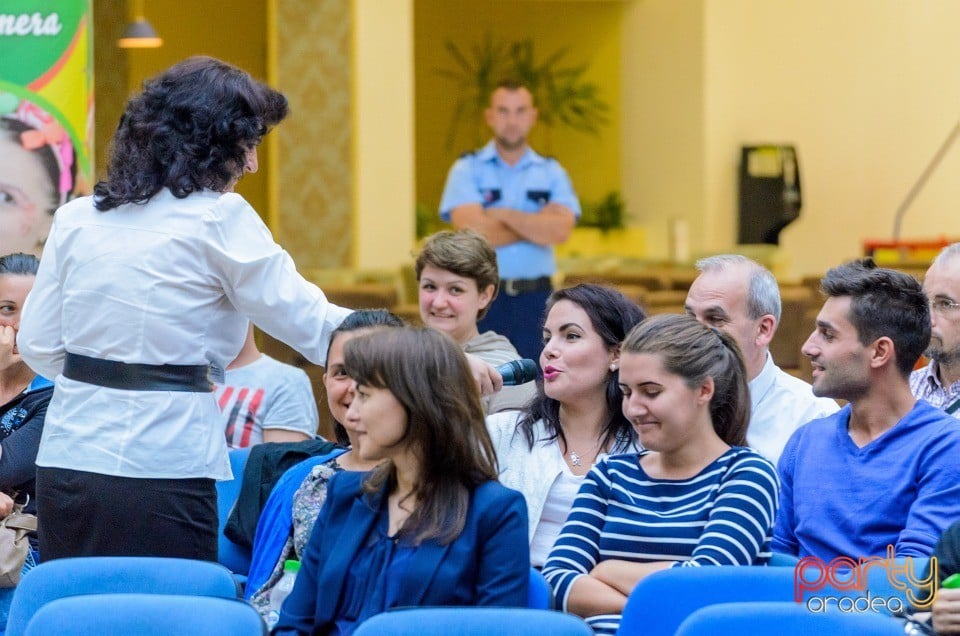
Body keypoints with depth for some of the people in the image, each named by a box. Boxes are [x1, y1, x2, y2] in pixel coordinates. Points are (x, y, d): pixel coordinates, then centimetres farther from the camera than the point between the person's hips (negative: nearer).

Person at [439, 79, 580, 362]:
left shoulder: (551, 173, 9)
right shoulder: (467, 169, 3)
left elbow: (561, 230, -7)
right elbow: (473, 230, -13)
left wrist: (502, 215, -10)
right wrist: (538, 227, -5)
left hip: (535, 298, 2)